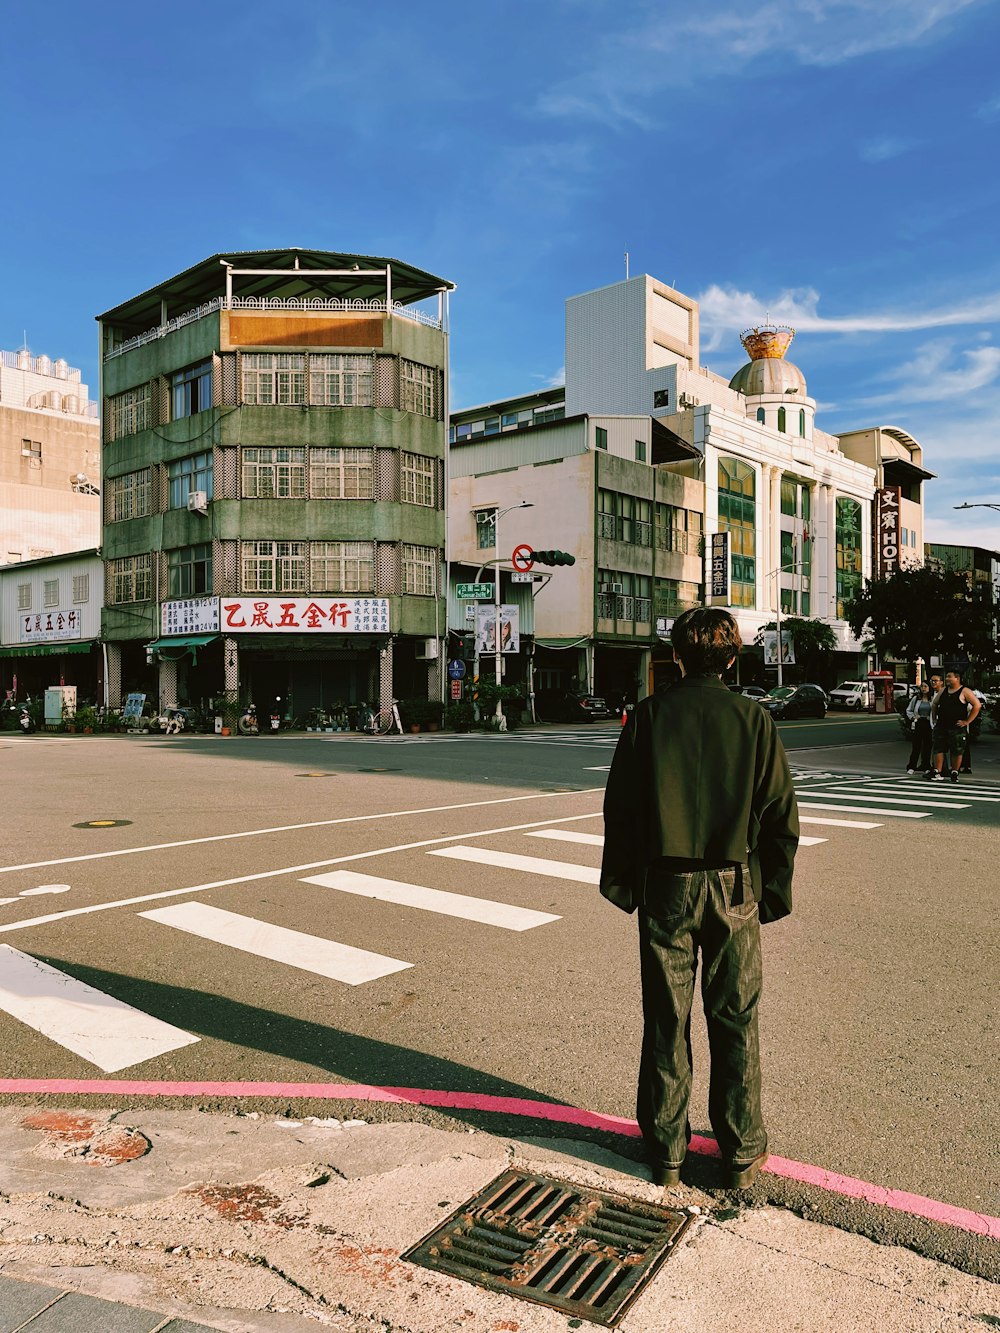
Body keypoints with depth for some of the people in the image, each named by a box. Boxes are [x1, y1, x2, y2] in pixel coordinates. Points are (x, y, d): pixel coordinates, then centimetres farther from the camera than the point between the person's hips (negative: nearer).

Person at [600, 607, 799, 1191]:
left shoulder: (649, 715, -5)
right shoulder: (755, 719, -4)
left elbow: (620, 807, -3)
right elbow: (781, 816, -2)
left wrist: (621, 881, 8)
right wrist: (774, 890, 8)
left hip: (665, 886, 0)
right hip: (734, 887, 0)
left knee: (666, 1022, 10)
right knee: (735, 1022, 12)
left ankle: (665, 1151, 23)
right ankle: (742, 1153, 24)